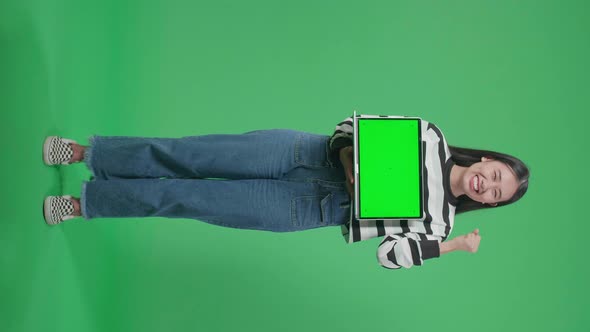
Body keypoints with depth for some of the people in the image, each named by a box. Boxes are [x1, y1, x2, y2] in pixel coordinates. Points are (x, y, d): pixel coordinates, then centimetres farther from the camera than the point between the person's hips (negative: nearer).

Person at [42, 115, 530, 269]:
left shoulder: (437, 221, 4)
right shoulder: (431, 138, 5)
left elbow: (392, 253, -7)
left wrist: (455, 245, -10)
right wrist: (351, 155, -13)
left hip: (308, 209, -1)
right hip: (312, 151, 1)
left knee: (191, 198, -8)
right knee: (188, 155, -9)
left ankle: (84, 203, 10)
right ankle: (84, 152, 9)